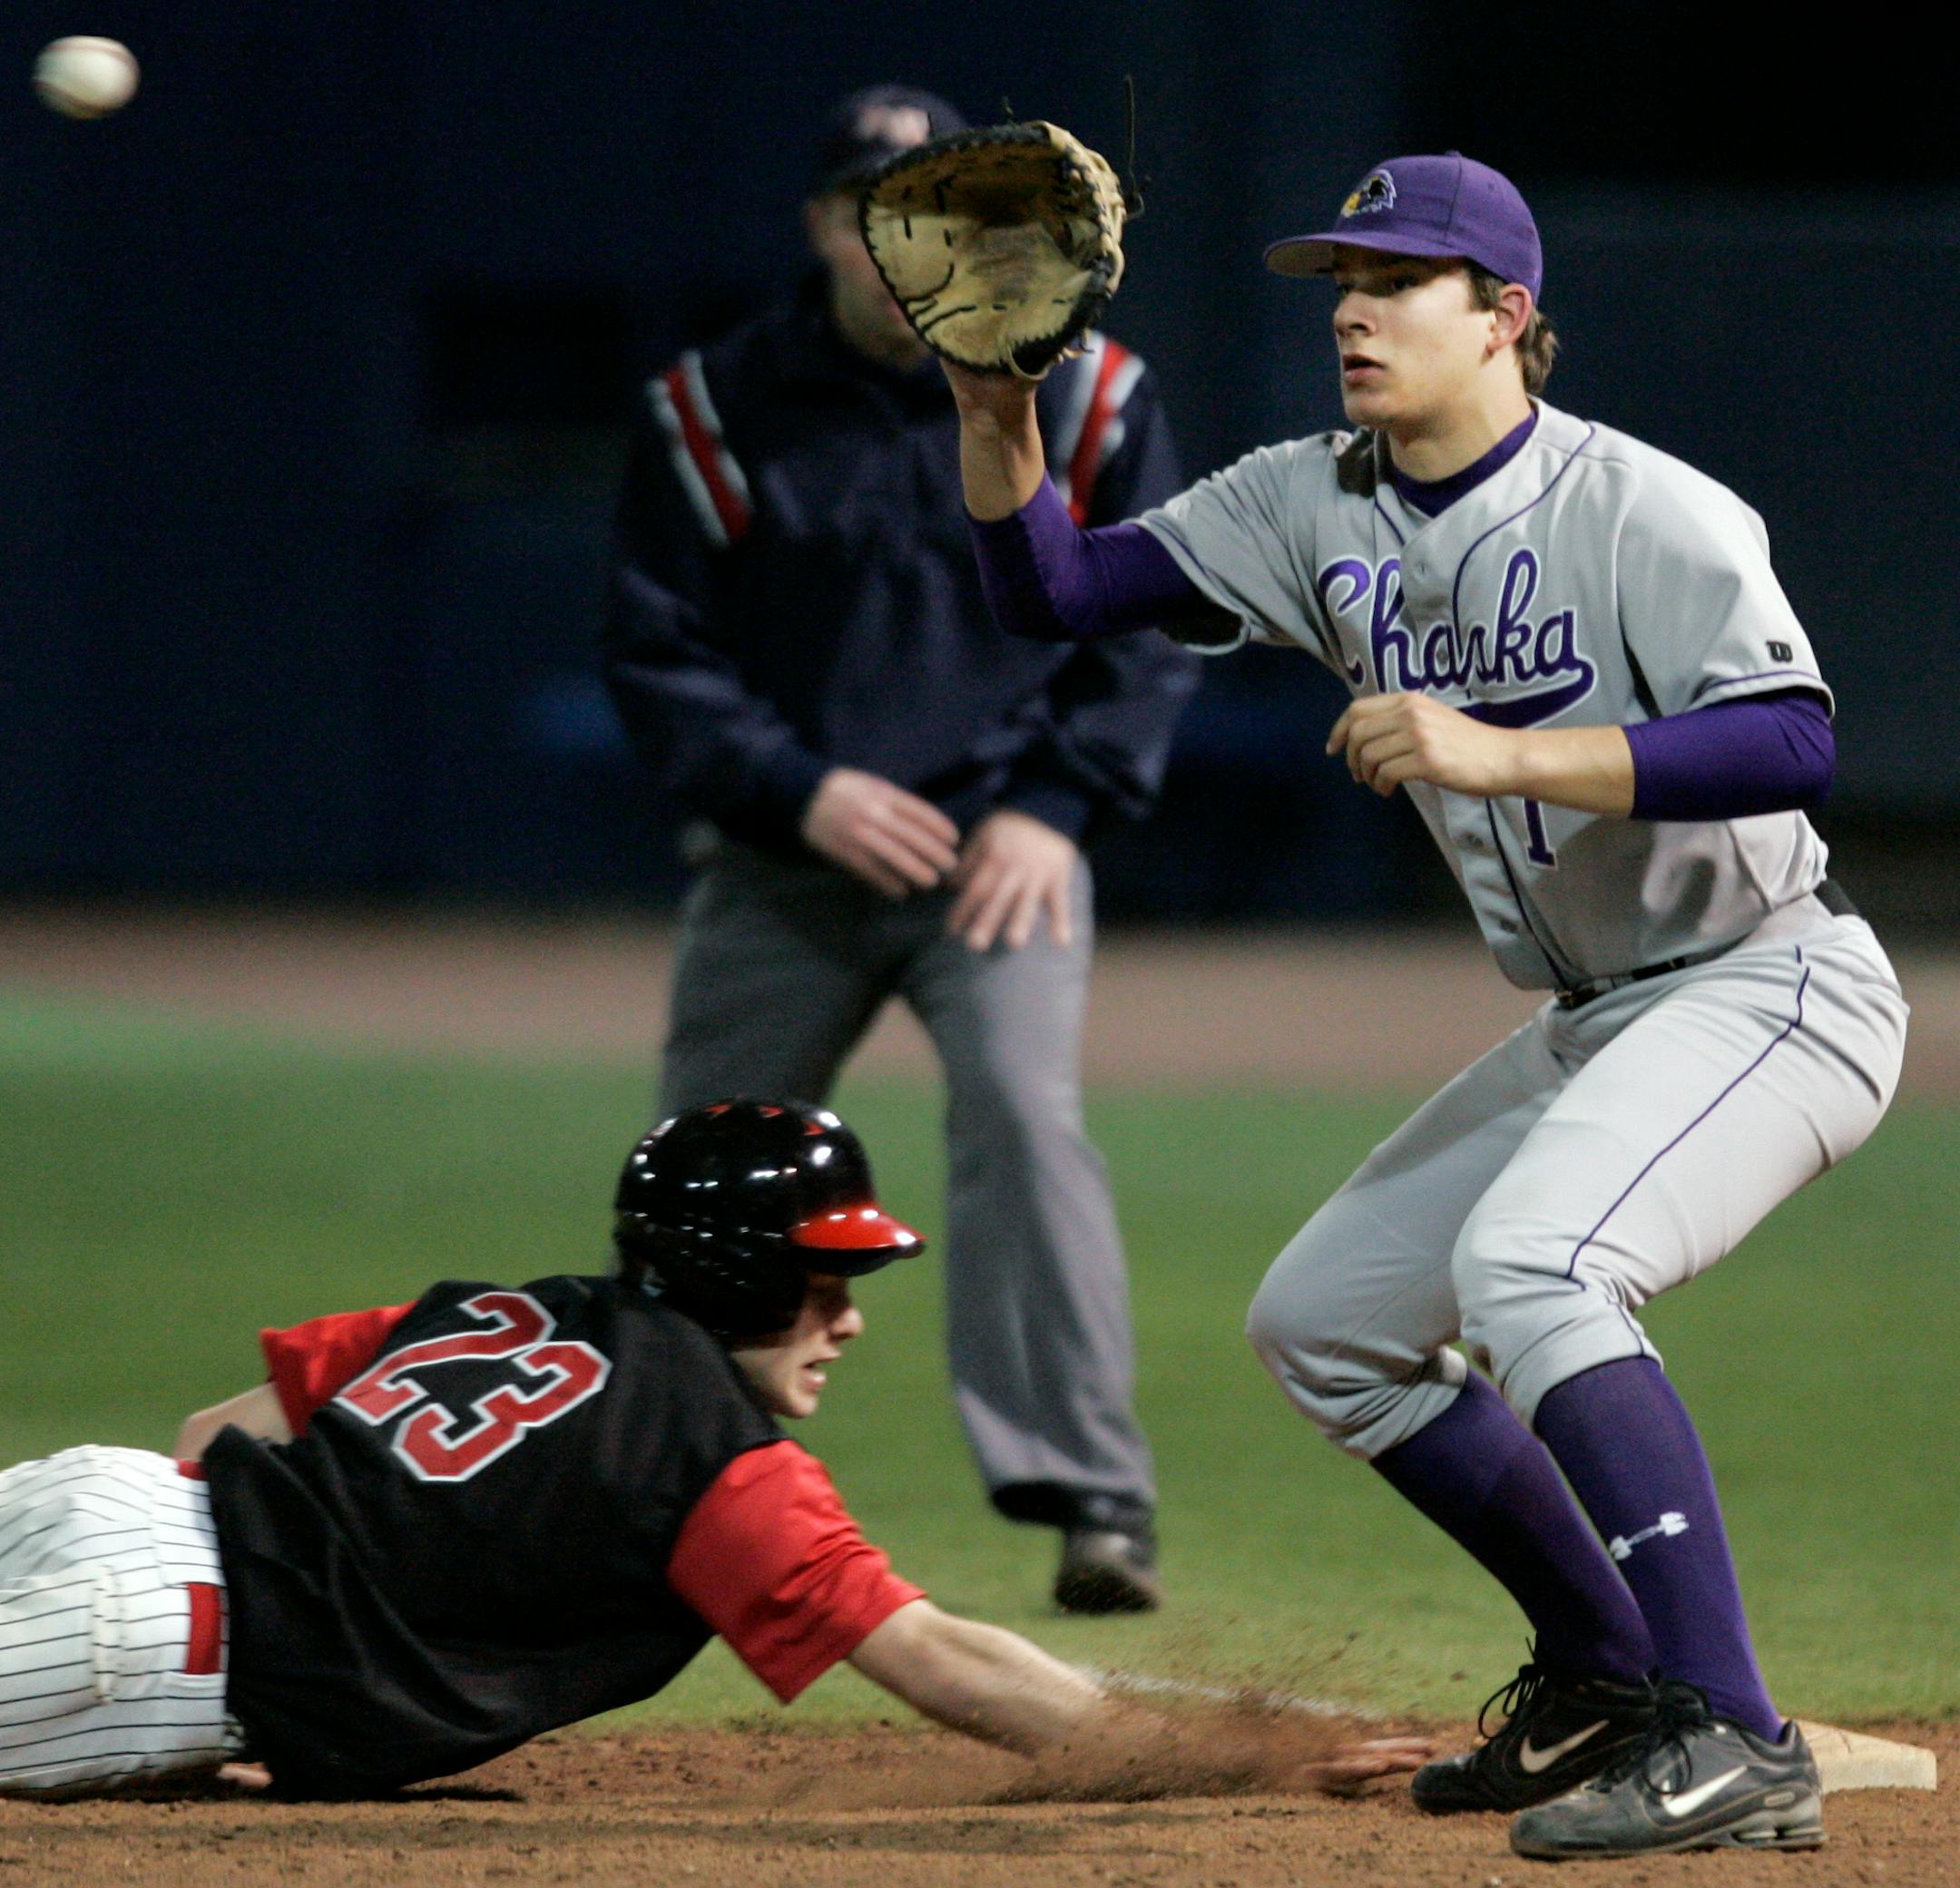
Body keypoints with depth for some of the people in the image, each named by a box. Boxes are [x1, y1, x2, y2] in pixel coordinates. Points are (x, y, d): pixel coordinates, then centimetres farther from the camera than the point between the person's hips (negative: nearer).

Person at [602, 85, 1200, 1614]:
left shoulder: (1083, 398, -1)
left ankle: (1094, 1500, -25)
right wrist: (801, 790, -16)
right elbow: (658, 655, -2)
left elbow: (1152, 633, 3)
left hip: (1003, 841, -1)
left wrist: (1057, 807, -10)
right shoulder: (716, 411, -3)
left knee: (1022, 1105, -25)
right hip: (784, 858, 2)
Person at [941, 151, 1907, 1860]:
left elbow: (1793, 746, -32)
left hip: (1777, 991, -9)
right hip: (1595, 1023, 9)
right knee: (1322, 1320, 15)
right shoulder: (1318, 514, 4)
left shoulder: (1650, 515, -19)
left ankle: (1733, 1746, -37)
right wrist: (998, 417, -14)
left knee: (1526, 1265, -32)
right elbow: (1053, 588, 4)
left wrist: (1494, 755, -36)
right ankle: (1609, 1682, 26)